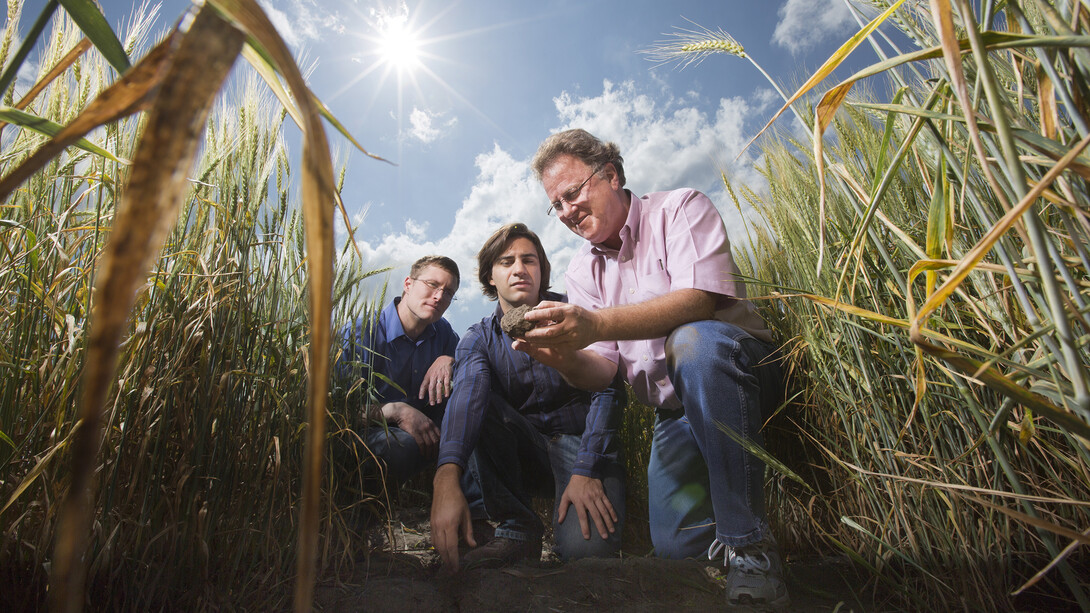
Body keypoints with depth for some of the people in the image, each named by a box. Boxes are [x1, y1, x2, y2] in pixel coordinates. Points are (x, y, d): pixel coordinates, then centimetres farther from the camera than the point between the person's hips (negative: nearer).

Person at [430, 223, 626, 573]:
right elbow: (468, 394, -23)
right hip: (522, 452, 3)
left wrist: (587, 471, -27)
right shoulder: (479, 339, 0)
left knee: (586, 545, -30)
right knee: (472, 406, -24)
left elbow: (608, 390, -13)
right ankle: (517, 528, -16)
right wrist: (447, 478, -41)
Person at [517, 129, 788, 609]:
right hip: (675, 410, 4)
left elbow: (699, 300, -26)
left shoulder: (680, 208, -7)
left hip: (740, 374, -4)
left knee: (693, 339, -38)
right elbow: (602, 371, -1)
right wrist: (563, 357, -24)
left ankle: (747, 542, -25)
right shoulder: (582, 271, 7)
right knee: (674, 543, -11)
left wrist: (596, 323, -38)